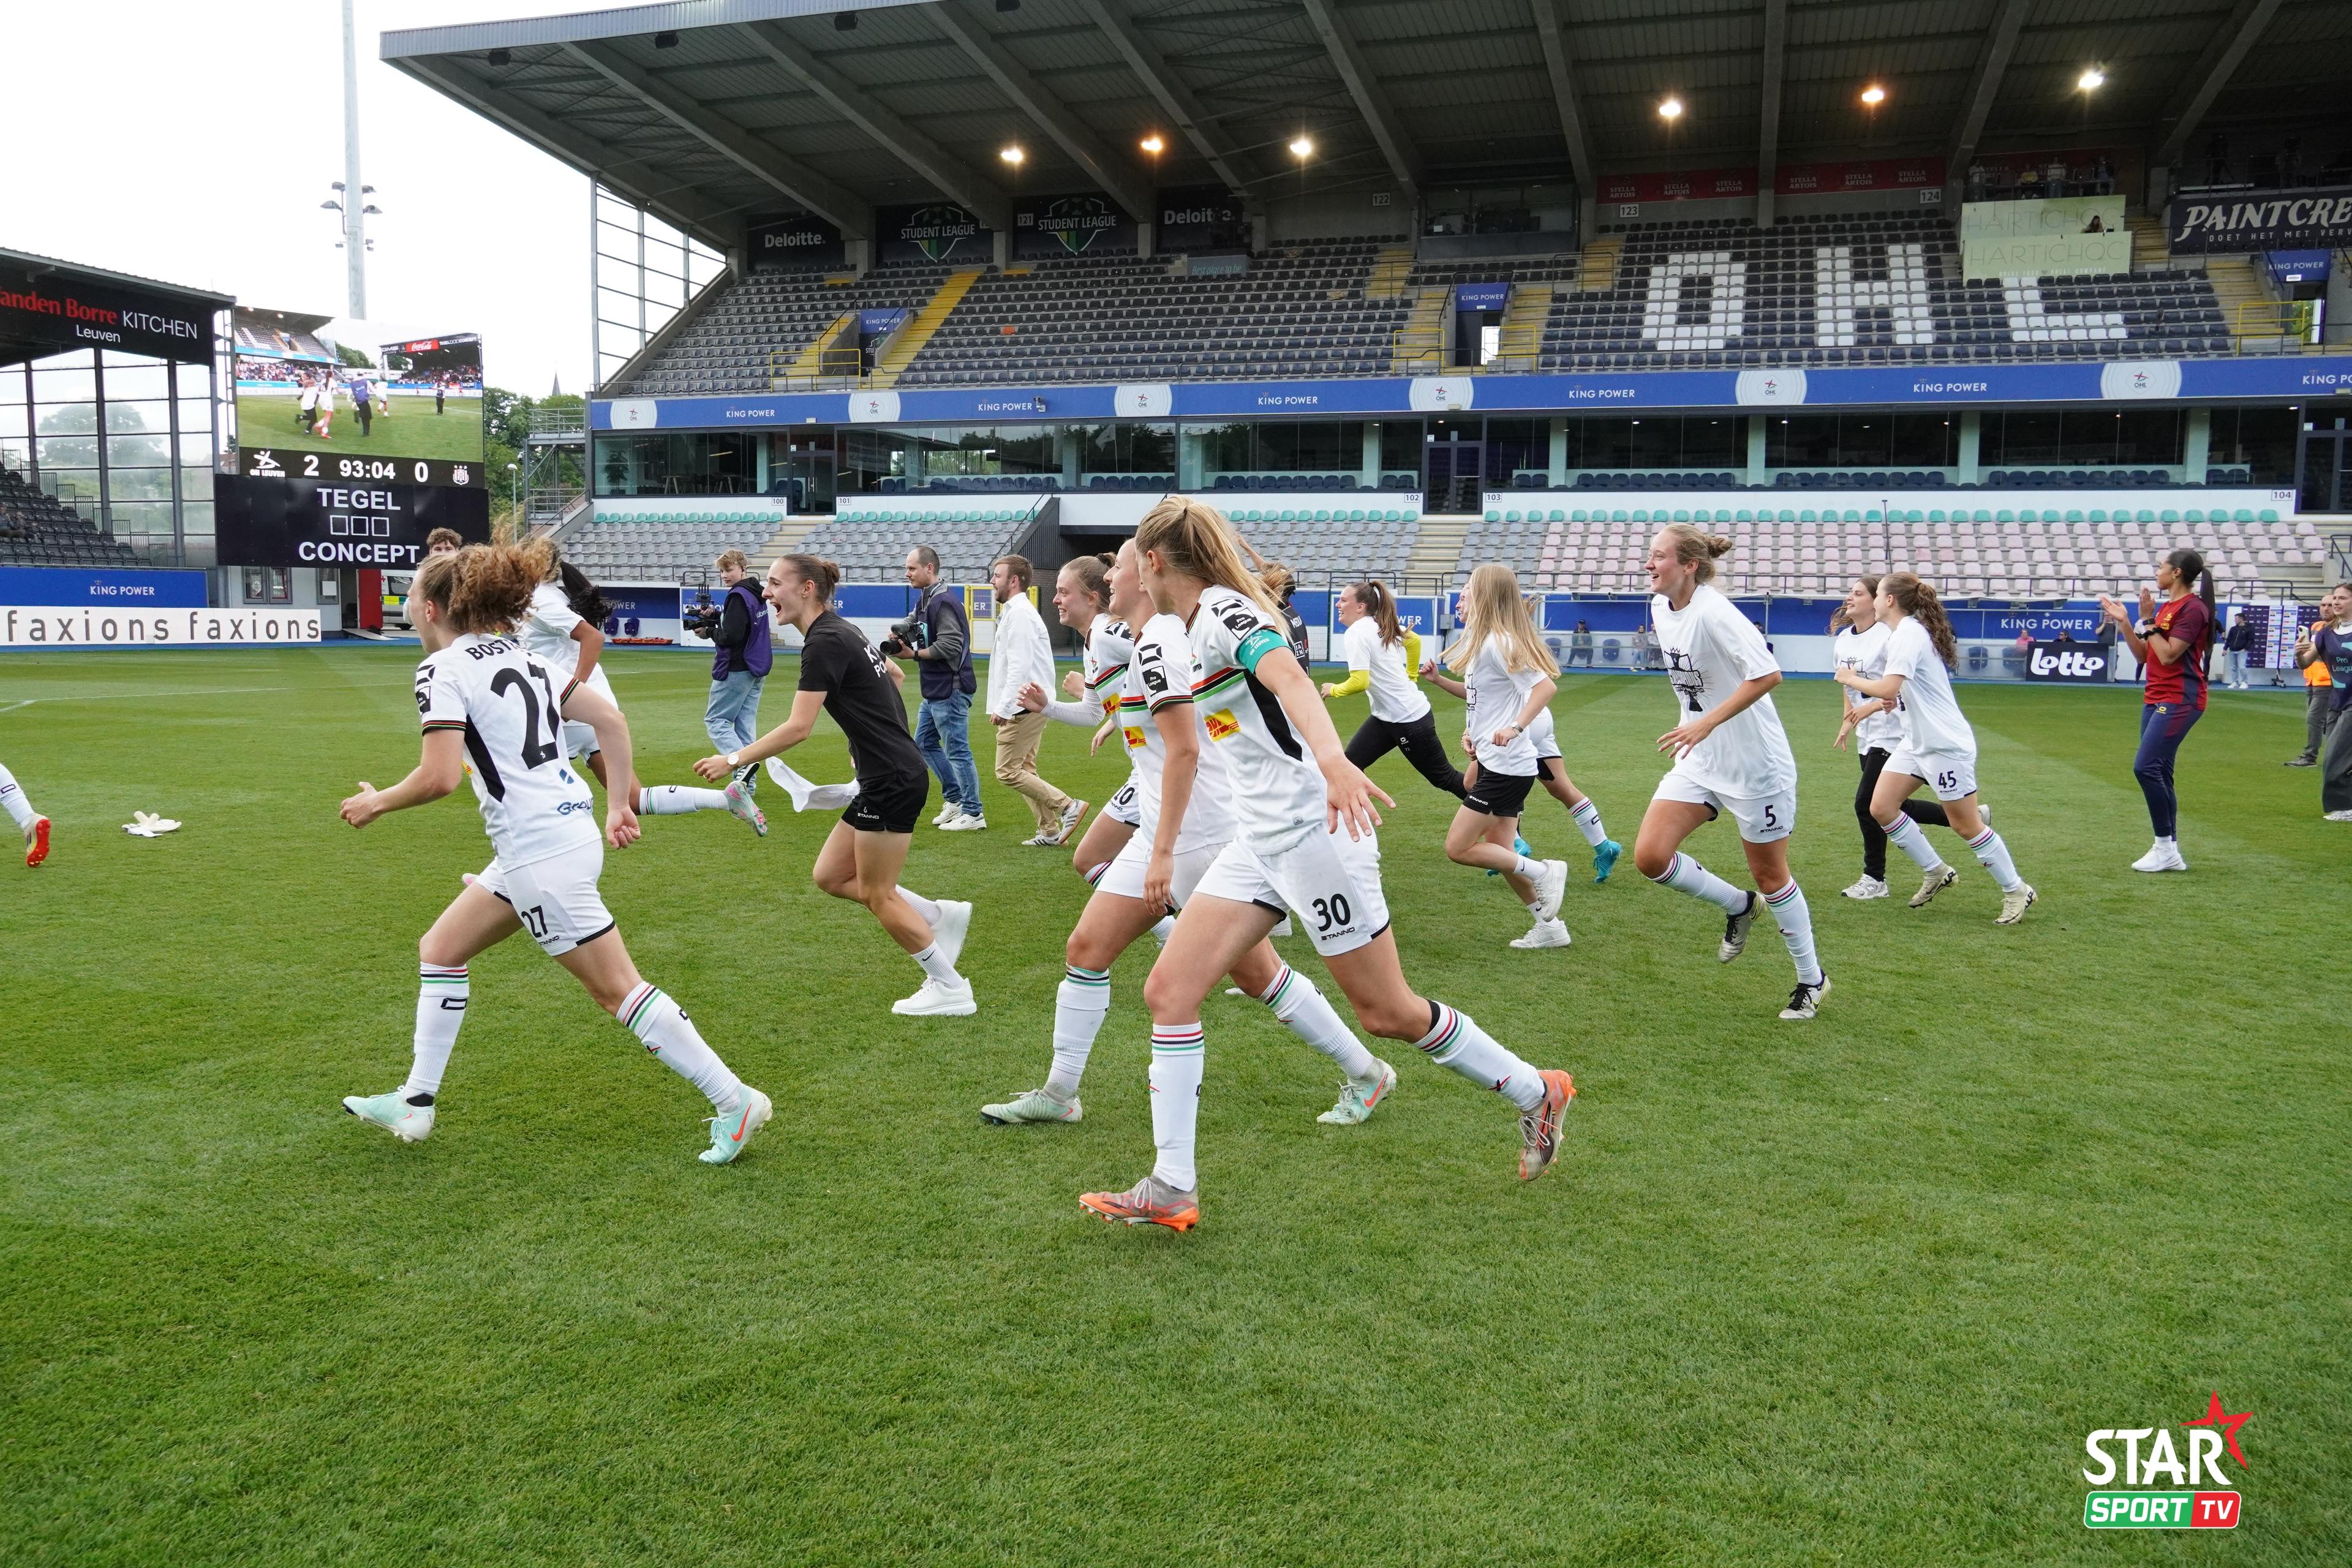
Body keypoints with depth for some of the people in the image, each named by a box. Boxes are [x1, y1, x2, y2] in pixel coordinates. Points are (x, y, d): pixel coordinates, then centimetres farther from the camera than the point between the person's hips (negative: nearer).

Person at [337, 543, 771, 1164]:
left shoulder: (443, 670, -9)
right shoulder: (516, 656, 15)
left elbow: (440, 777, -19)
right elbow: (610, 719, 13)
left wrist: (377, 803, -1)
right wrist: (618, 805, 17)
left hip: (541, 853, -10)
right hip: (566, 830, 10)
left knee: (618, 989, -3)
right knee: (440, 950, 20)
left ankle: (735, 1101, 1)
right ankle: (416, 1103, 28)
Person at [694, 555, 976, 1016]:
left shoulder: (824, 643, -17)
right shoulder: (843, 631, 12)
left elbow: (798, 728, -23)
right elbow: (895, 675, 26)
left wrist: (734, 759, -16)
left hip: (891, 782, -9)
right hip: (885, 778, 9)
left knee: (877, 894, 2)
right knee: (830, 876, 12)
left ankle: (950, 989, 12)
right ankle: (941, 915, 17)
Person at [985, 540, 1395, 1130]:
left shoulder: (1156, 642, -17)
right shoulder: (1150, 640, 12)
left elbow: (1185, 750, -23)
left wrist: (1163, 852, -22)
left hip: (1203, 836, -10)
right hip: (1162, 836, 10)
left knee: (1256, 973, 1)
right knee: (1086, 949, 5)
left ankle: (1365, 1073, 17)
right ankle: (1059, 1093, 15)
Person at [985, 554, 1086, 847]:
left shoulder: (1020, 614, -15)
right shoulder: (1013, 612, 18)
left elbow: (1020, 667, -23)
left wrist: (1002, 707, -24)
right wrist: (1002, 706, 19)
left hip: (1025, 707, -11)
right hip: (1024, 706, 11)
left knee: (1007, 771, -8)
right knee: (1025, 769, 14)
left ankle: (1068, 807, -7)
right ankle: (1050, 830, 17)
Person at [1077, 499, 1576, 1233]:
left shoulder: (1222, 610, -13)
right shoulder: (1200, 628, 14)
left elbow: (1291, 681, -33)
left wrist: (1334, 763, -51)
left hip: (1311, 829, -9)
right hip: (1259, 840, 9)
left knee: (1387, 1012, 2)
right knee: (1169, 988, -1)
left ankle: (1537, 1094, 25)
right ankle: (1172, 1188, 3)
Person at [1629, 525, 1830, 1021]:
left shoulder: (1713, 613, -22)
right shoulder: (1660, 608, 3)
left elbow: (1767, 675, -31)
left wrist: (1705, 723, -32)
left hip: (1755, 763, -7)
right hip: (1698, 761, 7)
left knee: (1769, 874, 6)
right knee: (1651, 856, -8)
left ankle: (1812, 980, 28)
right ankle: (1738, 906, 19)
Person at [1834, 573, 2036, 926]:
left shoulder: (1908, 633, -20)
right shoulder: (1904, 632, 10)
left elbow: (1889, 688, -29)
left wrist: (1852, 679, -14)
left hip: (1945, 744, -9)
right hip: (1916, 742, 10)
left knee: (1966, 824, -1)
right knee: (1881, 807, 3)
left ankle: (2016, 891, 15)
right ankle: (1935, 873, 16)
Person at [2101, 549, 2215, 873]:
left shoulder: (2193, 608, -11)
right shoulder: (2165, 608, 16)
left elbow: (2167, 655, -17)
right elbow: (2143, 655, 17)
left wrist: (2147, 621, -13)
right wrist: (2123, 622, 11)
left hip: (2179, 700, -9)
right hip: (2156, 699, 9)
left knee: (2146, 767, -16)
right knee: (2158, 773, 8)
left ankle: (2166, 848, -9)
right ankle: (2169, 852, 11)